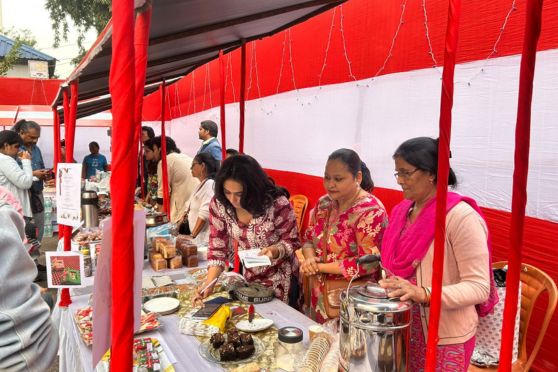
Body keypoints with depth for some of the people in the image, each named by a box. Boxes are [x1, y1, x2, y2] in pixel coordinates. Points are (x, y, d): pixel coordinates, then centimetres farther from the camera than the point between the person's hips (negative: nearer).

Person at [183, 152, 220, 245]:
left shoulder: (210, 184, -13)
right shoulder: (201, 185, 18)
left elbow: (204, 214, -20)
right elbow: (191, 209, 21)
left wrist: (193, 236, -19)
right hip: (198, 236, 9)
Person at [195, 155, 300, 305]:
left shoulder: (277, 203, -27)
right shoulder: (218, 204, -16)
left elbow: (292, 241, -14)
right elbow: (217, 248, -9)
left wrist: (274, 250, -34)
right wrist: (209, 284, -20)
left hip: (281, 280, -3)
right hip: (249, 278, 3)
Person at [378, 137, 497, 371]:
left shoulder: (462, 217, -18)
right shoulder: (401, 212, 3)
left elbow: (479, 287, -20)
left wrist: (423, 294, -32)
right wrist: (390, 286, -3)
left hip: (445, 337, -6)